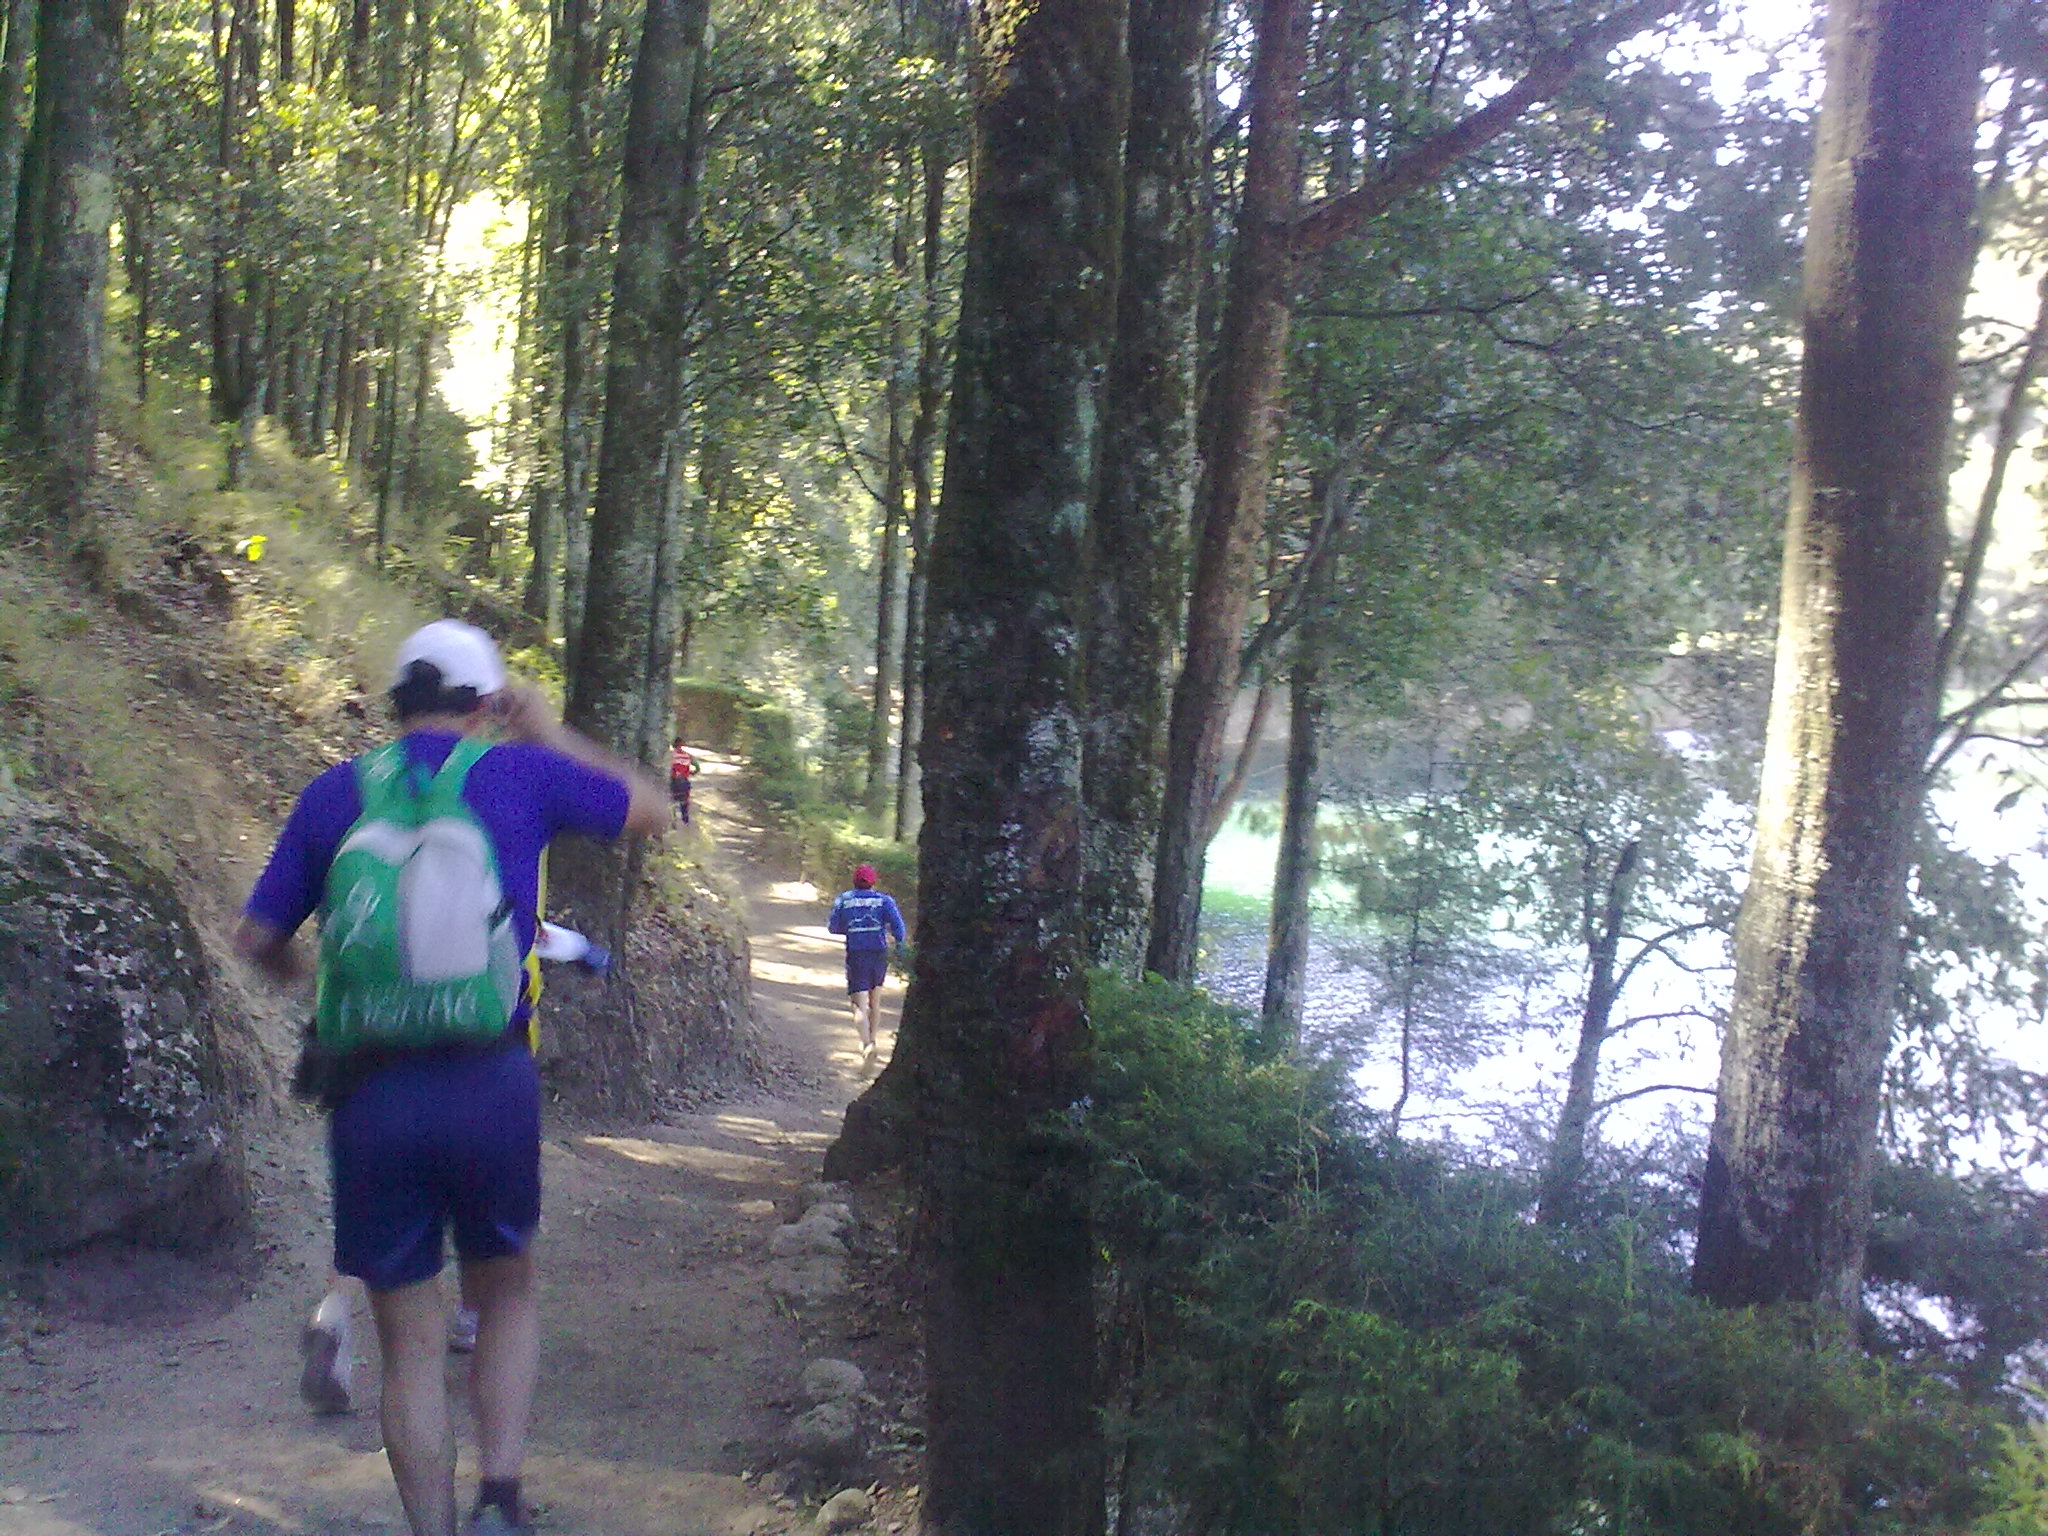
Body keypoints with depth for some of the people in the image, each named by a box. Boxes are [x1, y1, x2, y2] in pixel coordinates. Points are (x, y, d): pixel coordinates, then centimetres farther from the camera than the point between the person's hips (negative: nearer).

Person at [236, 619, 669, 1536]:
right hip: (491, 1084, 0)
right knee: (506, 1297, 20)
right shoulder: (519, 773, 2)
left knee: (410, 1344, 10)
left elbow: (257, 938, 9)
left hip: (369, 1097, 1)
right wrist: (551, 736, 25)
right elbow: (650, 811, 16)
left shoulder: (337, 793, 5)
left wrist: (295, 971, 31)